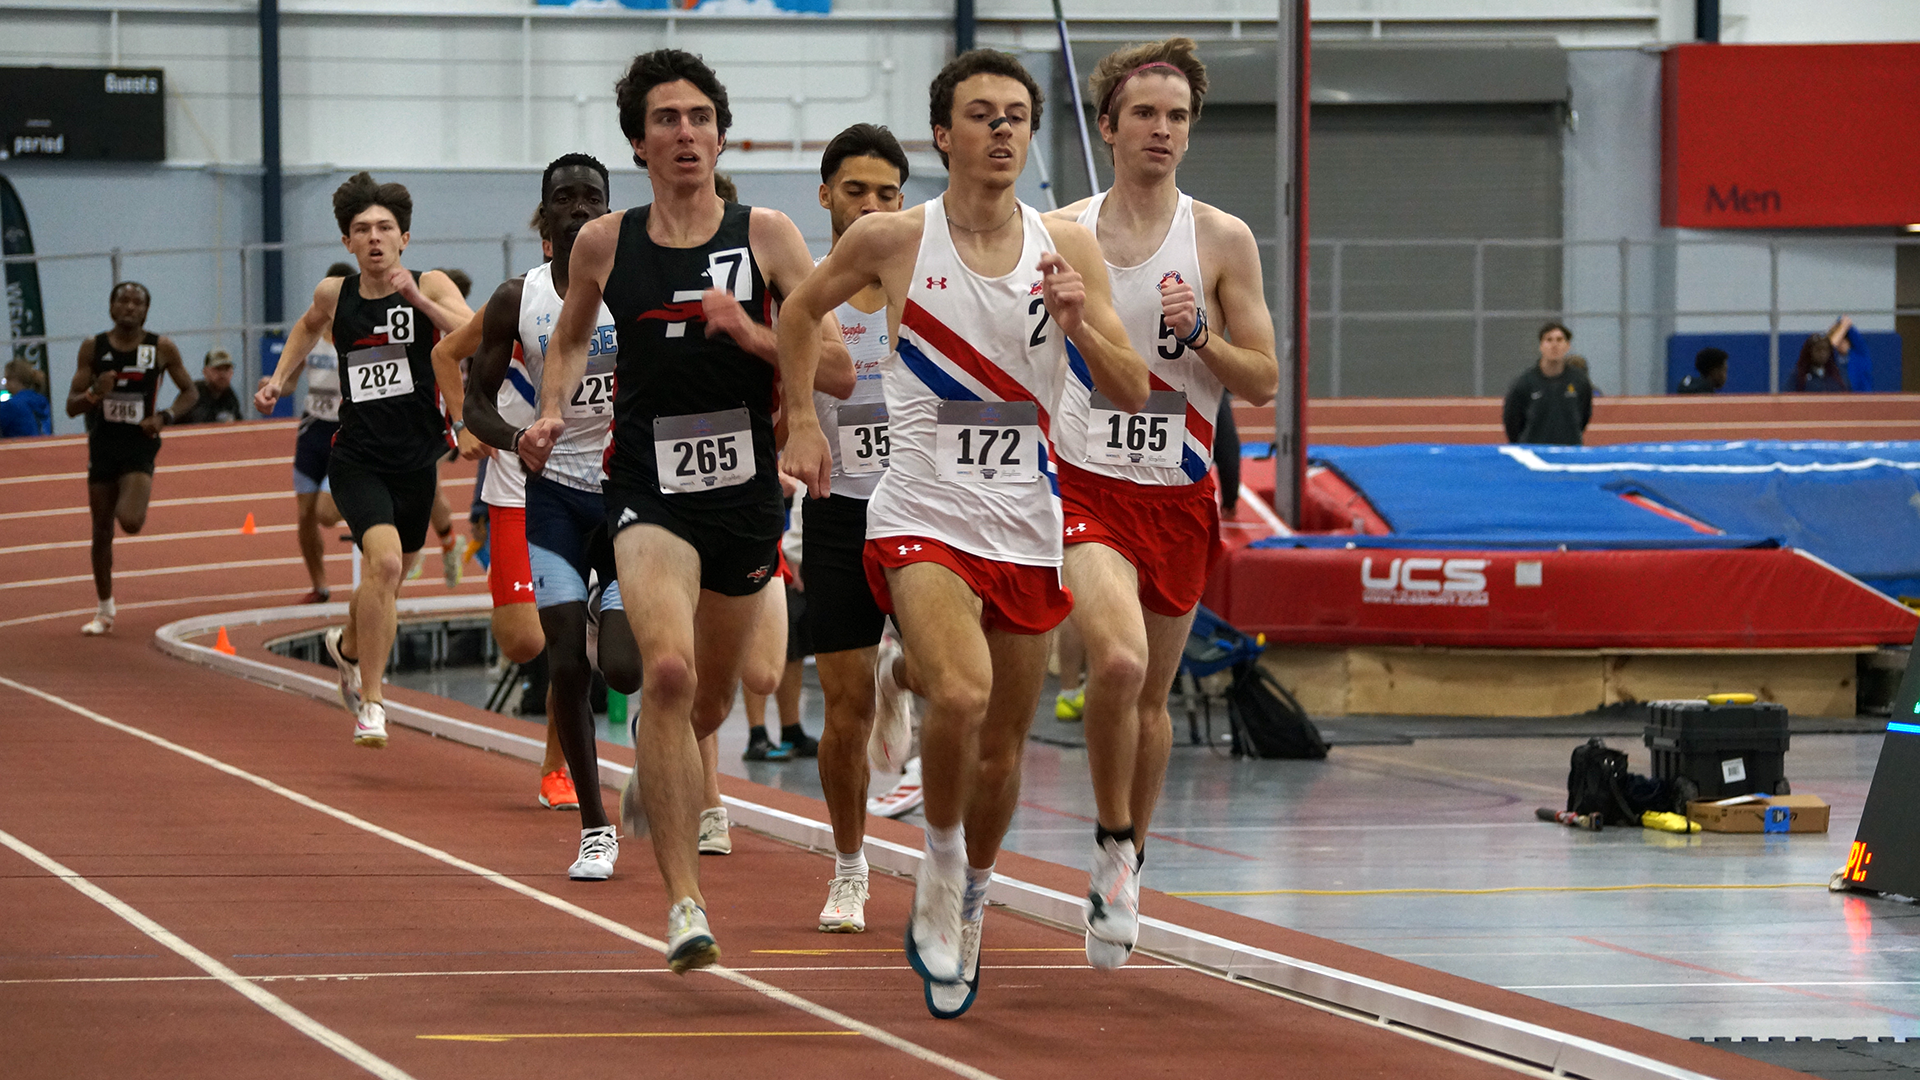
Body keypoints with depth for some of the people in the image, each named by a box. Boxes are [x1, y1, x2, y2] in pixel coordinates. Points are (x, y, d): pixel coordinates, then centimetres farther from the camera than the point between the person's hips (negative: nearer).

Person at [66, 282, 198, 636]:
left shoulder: (161, 348, -4)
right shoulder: (93, 348, -1)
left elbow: (190, 391, 8)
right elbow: (71, 405, 0)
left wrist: (165, 417, -10)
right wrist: (94, 394, -22)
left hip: (140, 445, -2)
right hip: (103, 444, 2)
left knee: (130, 522, -23)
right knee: (102, 531, 8)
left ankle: (131, 505, 17)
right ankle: (105, 612, 22)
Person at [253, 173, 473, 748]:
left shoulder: (430, 286, -6)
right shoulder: (334, 293, 0)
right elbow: (308, 326, 26)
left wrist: (419, 300, -32)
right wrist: (280, 379, 15)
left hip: (416, 462, 1)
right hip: (357, 458, -1)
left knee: (388, 578, 19)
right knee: (384, 561, -25)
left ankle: (349, 645, 53)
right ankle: (370, 703, -18)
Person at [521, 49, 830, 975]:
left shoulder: (766, 236, -2)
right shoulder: (604, 245, 2)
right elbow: (570, 338, 22)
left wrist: (751, 335, -19)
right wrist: (551, 412, 5)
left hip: (746, 490, 2)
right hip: (650, 490, -2)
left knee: (711, 696, 18)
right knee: (668, 670, -25)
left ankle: (650, 776, 56)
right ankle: (683, 900, -23)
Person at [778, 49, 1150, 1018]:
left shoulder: (1068, 249, 2)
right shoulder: (891, 241, -3)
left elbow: (1131, 395, 2)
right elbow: (800, 312, 16)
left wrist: (1079, 324, -15)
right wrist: (800, 422, 10)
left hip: (1026, 527, 3)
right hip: (922, 513, -3)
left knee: (1001, 747, 11)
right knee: (960, 694, -28)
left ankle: (965, 901, 35)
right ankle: (940, 858, -3)